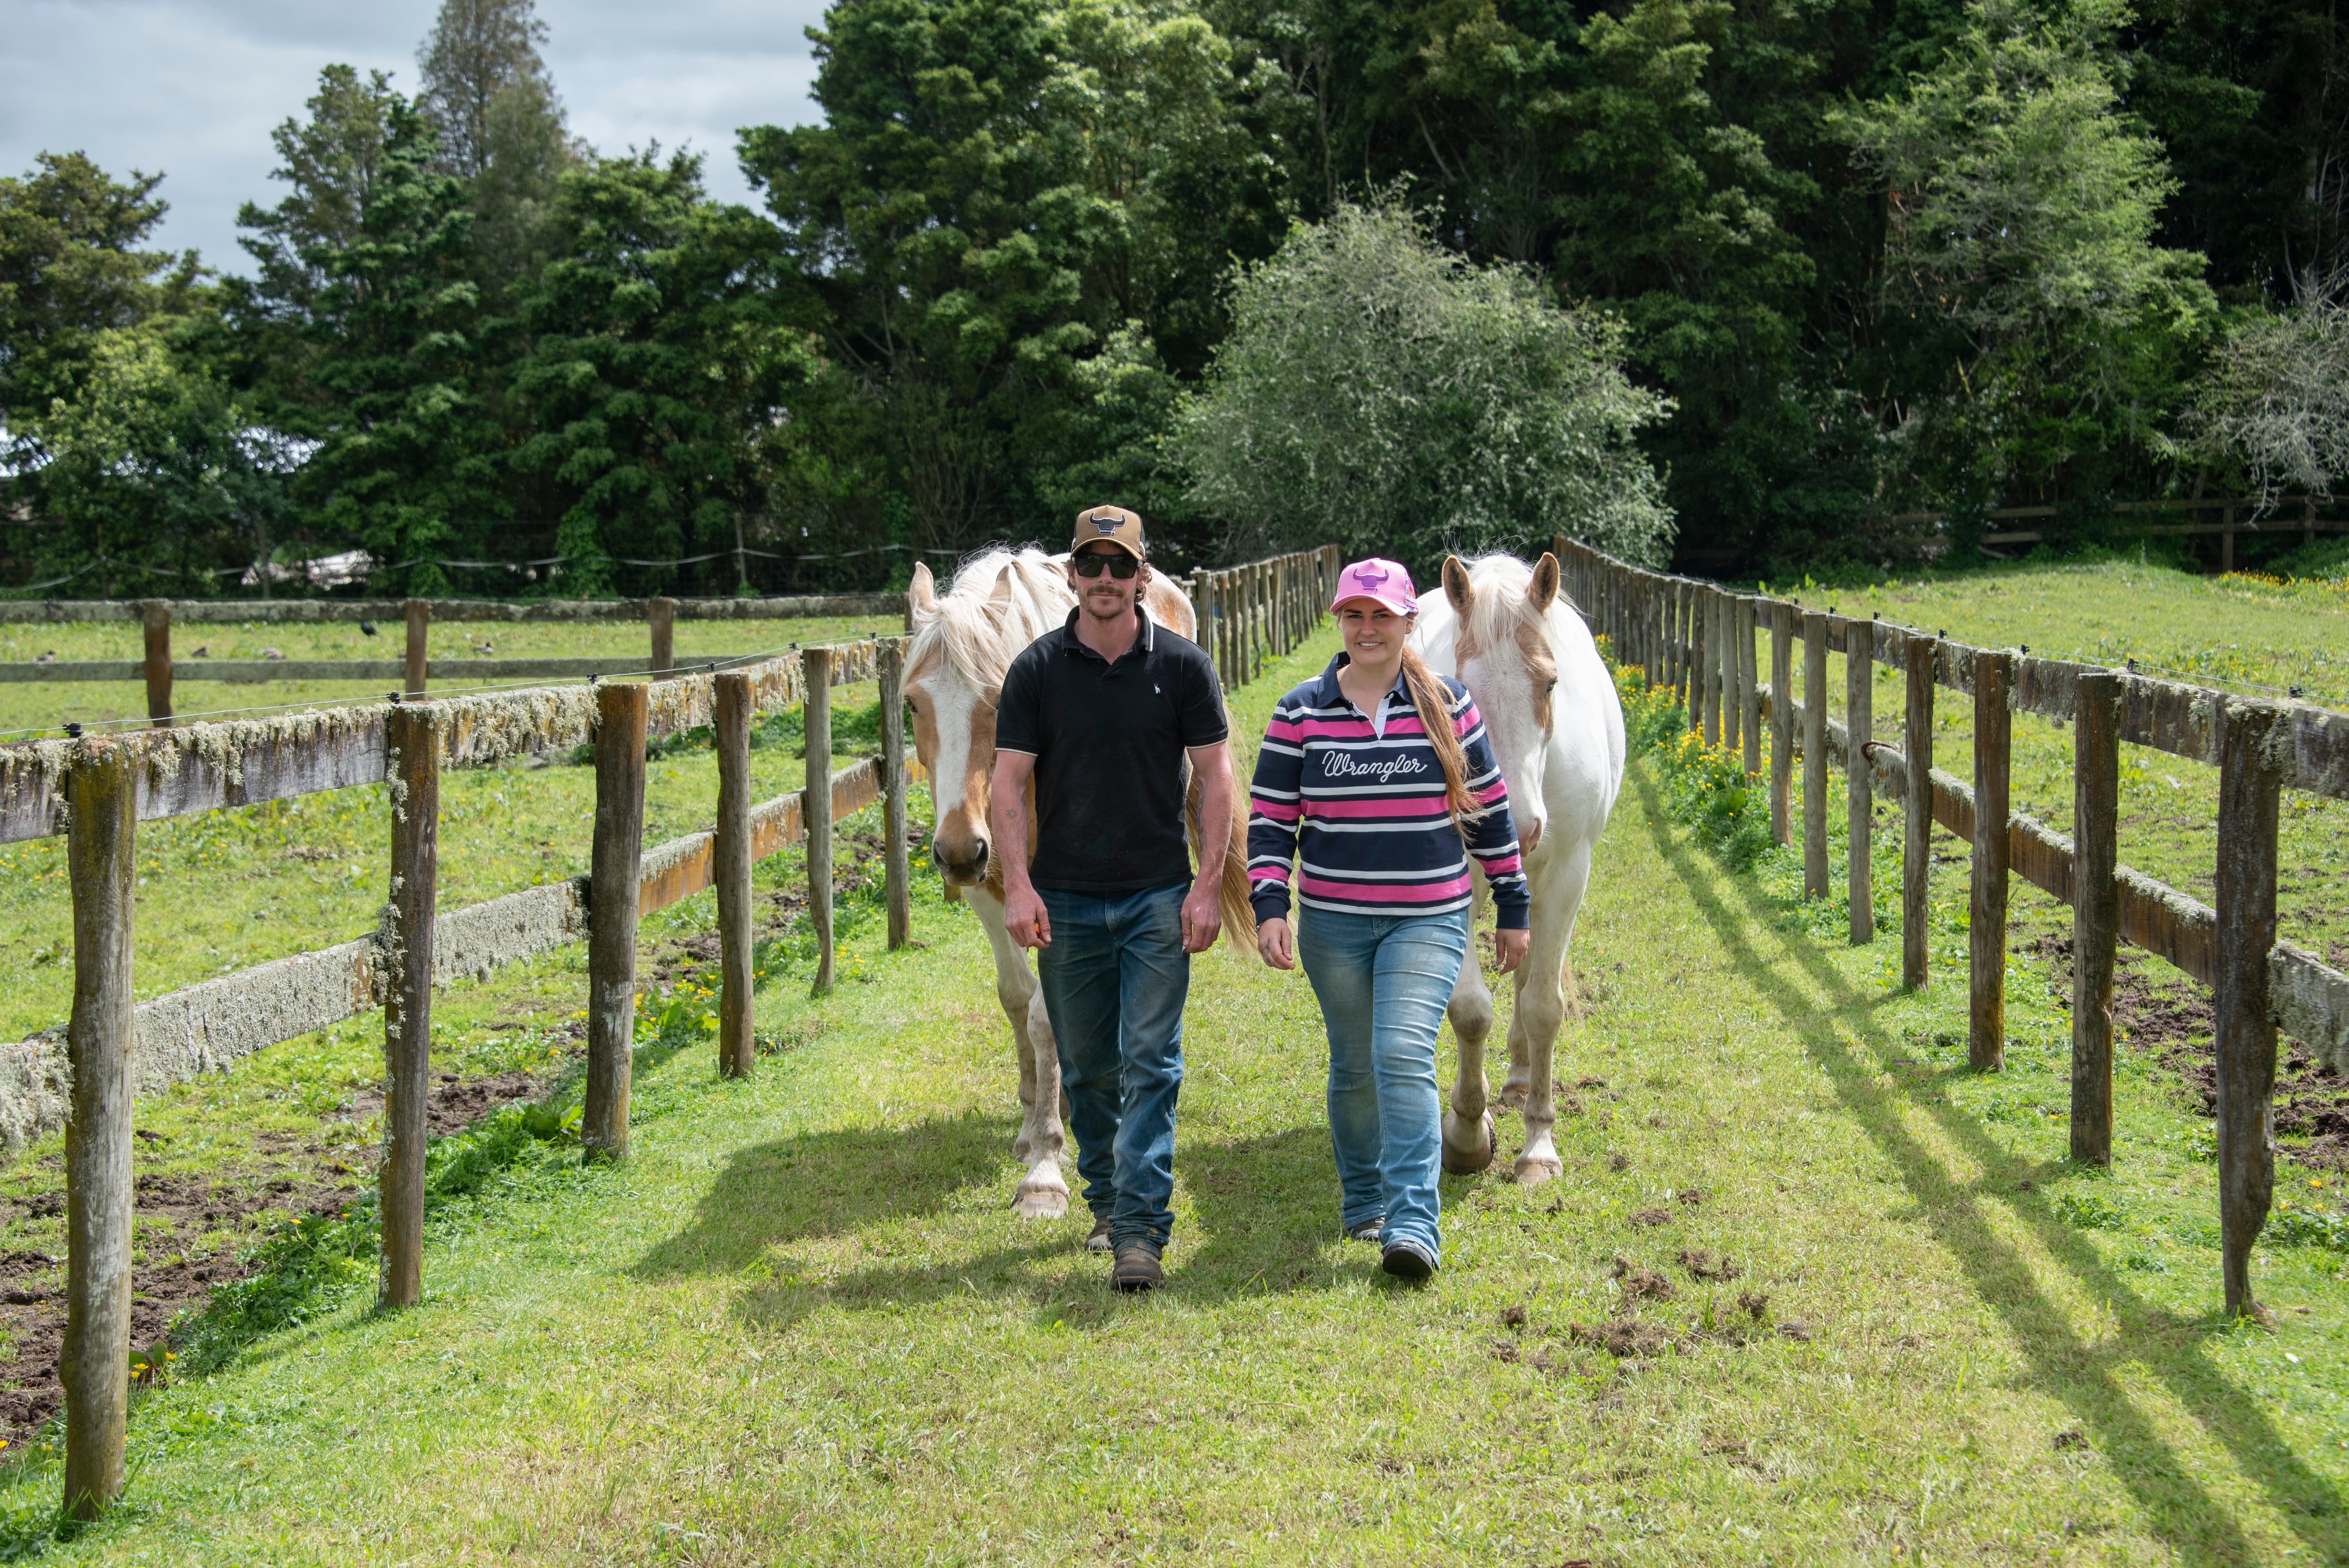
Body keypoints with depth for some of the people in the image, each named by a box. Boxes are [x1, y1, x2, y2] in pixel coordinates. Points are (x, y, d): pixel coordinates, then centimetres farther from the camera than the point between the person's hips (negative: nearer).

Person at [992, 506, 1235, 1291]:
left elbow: (1215, 778, 1)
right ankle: (1108, 1201, 29)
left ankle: (1141, 1228, -8)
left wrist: (1207, 886, -7)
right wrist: (1018, 886, -12)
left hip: (1158, 898, -1)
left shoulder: (1182, 665, 0)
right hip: (1065, 901, 2)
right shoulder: (1037, 669, 1)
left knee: (1150, 1064, -8)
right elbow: (1008, 783, -1)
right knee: (1087, 1071, 11)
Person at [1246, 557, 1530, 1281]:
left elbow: (1490, 810, 8)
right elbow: (1269, 818, 1)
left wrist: (1512, 908, 10)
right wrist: (1270, 906, -11)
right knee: (1354, 1068, 12)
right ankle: (1362, 1201, 32)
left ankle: (1414, 1225, -19)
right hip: (1334, 923, 2)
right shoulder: (1300, 713, 0)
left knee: (1404, 1055, -17)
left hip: (1429, 921, -1)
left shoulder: (1448, 705, 1)